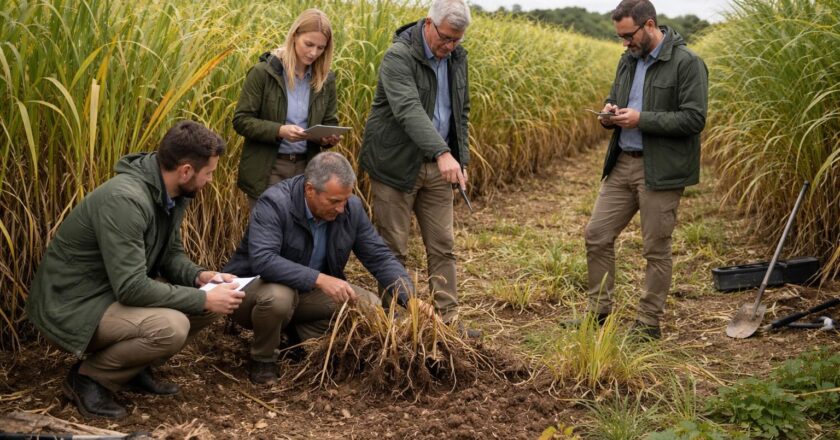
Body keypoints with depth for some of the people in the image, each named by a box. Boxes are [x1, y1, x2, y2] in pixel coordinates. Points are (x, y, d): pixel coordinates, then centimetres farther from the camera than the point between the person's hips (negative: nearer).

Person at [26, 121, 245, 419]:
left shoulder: (172, 193, -1)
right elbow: (131, 288, -32)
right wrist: (203, 299, -25)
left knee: (211, 300, -3)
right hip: (74, 306, -9)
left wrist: (199, 277, -10)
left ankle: (134, 369, 11)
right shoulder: (125, 199, -30)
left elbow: (171, 253, 11)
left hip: (119, 292, 9)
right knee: (171, 327, -31)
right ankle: (87, 377, -6)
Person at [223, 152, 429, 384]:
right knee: (277, 295, -39)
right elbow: (262, 260, -39)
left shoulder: (352, 208, -10)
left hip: (307, 294, 5)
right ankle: (262, 360, -8)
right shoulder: (274, 203, -27)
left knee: (369, 304, -12)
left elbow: (380, 258, -7)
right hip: (253, 287, -5)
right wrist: (320, 279, -46)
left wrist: (410, 299, -22)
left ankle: (296, 335, 4)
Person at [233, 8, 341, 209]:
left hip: (306, 169, 4)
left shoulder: (325, 79, 4)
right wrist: (279, 131, -23)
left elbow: (329, 122, 13)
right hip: (267, 169, -4)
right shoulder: (264, 72, -9)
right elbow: (241, 120, -9)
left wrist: (329, 137, -11)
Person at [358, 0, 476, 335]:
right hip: (396, 165, -6)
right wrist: (443, 153, -44)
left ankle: (448, 320, 14)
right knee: (393, 251, 1)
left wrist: (461, 160, 9)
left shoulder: (457, 58, 6)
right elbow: (409, 110, -33)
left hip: (437, 167, 6)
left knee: (442, 246, 8)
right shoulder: (399, 56, -18)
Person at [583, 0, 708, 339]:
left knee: (656, 248, 3)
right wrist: (610, 114, 0)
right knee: (596, 235, 7)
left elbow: (694, 119, -17)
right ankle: (599, 313, 21)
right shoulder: (628, 60, 11)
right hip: (622, 164, 7)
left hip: (660, 170, -7)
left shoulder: (687, 63, -12)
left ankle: (649, 324, 16)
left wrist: (641, 119, -20)